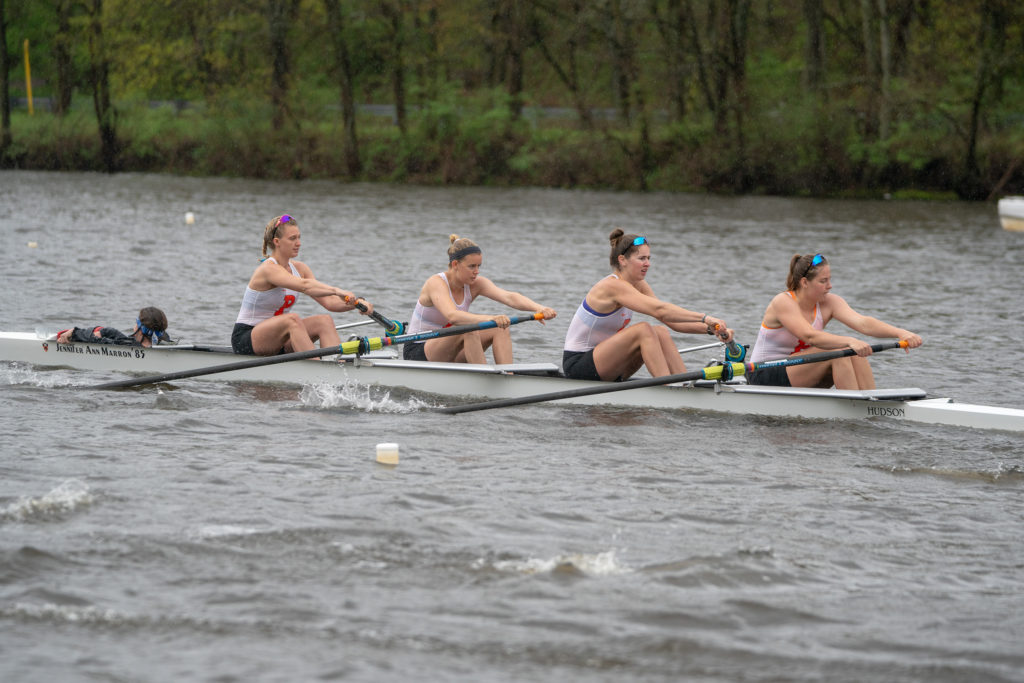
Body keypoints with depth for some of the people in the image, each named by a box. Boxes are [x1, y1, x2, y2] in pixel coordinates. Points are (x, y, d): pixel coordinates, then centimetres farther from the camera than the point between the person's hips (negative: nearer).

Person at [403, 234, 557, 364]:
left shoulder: (475, 284, -2)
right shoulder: (436, 283, -21)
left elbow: (509, 297, -18)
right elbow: (452, 315, -40)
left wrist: (539, 308, -37)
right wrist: (490, 319, -54)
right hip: (418, 353, -7)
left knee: (500, 328, -12)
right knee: (468, 330, -33)